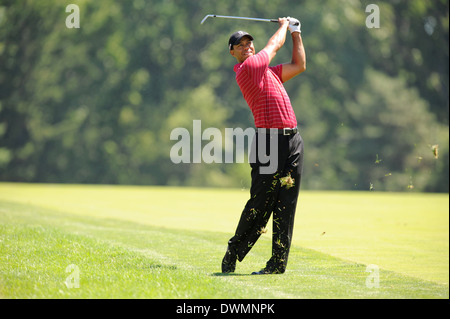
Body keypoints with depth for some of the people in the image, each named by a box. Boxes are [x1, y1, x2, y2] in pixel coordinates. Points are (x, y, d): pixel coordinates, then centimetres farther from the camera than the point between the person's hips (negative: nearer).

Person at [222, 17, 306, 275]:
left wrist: (296, 32, 31)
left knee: (285, 208, 3)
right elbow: (275, 45, 9)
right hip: (269, 140, -8)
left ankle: (279, 263, 4)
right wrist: (284, 26, 28)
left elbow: (299, 65, 32)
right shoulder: (246, 68, -4)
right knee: (259, 205, -7)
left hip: (293, 140, 8)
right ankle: (233, 253, 8)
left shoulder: (268, 72, 22)